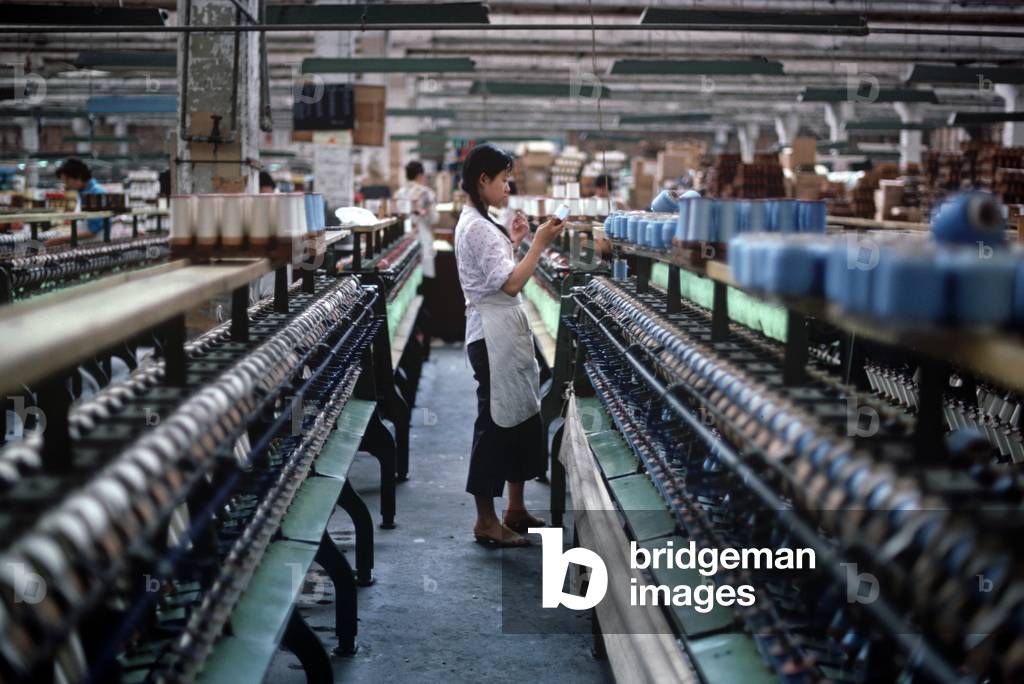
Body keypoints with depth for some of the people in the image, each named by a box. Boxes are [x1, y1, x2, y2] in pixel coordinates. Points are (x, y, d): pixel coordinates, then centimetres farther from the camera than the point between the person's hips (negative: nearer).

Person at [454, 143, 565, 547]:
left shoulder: (479, 223, 16)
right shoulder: (478, 227, -16)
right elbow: (510, 284, -21)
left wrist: (512, 242, 19)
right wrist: (539, 242, -18)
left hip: (506, 331, 11)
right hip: (493, 335, -11)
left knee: (521, 417, 15)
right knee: (495, 421, -4)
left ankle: (516, 509, 25)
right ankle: (486, 522, 5)